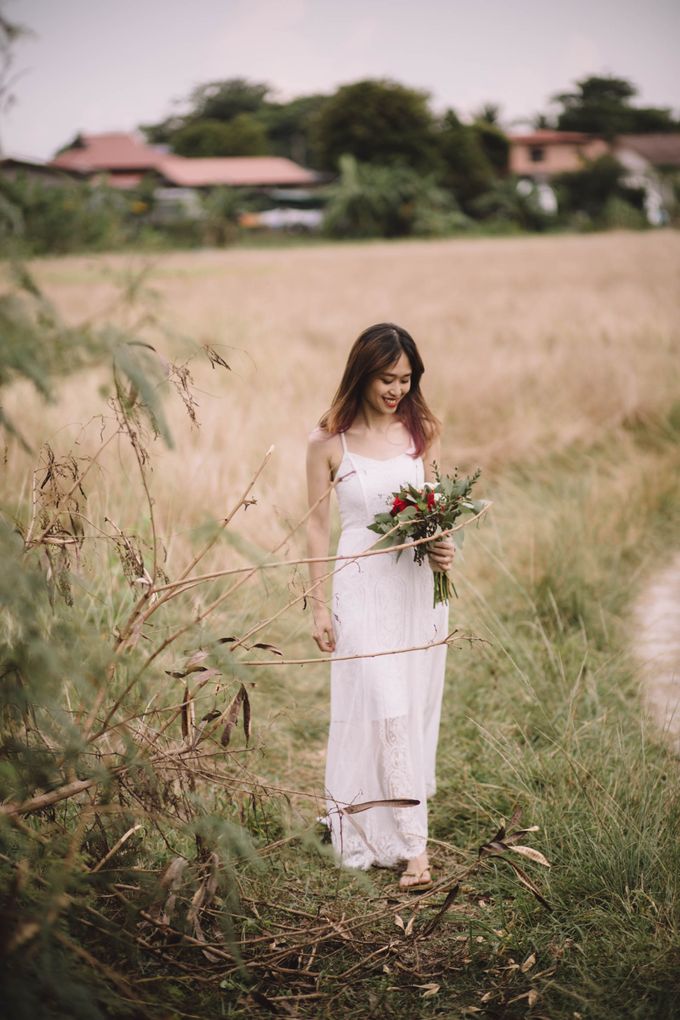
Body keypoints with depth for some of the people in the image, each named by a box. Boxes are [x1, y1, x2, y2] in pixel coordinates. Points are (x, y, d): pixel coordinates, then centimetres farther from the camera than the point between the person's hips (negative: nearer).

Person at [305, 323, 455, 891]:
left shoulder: (422, 432, 5)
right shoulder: (328, 442, -3)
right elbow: (318, 526, 1)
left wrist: (441, 547, -10)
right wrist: (320, 605, -1)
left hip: (419, 584, 3)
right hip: (362, 583, -3)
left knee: (415, 707, 8)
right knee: (383, 707, -9)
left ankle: (403, 830, 22)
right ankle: (411, 845, -7)